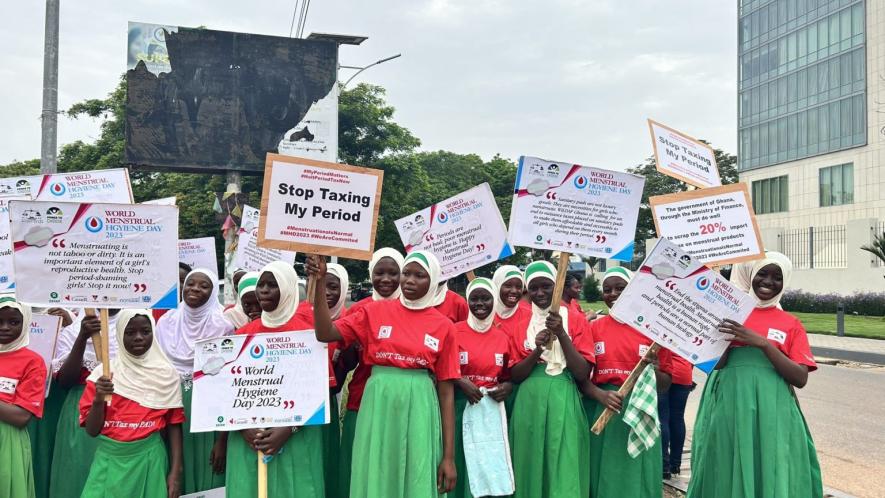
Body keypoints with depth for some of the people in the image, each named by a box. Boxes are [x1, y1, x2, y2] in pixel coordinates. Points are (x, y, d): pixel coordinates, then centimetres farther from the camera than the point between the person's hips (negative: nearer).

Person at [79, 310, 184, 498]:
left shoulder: (166, 373, -1)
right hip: (109, 459, 0)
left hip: (149, 459, 0)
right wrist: (99, 399, -17)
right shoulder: (103, 373, 0)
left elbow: (174, 425, 2)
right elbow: (92, 430, 0)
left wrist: (176, 471, -4)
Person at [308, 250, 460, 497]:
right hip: (379, 405, 1)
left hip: (420, 409, 0)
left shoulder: (444, 327, 3)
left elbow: (446, 391, 2)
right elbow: (325, 333, -3)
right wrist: (319, 282, -12)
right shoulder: (376, 311, 5)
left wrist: (449, 456, -1)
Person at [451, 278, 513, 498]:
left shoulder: (503, 337, 7)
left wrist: (508, 387, -3)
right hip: (460, 406, -3)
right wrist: (460, 382, -16)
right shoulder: (454, 331, -3)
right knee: (460, 464, 0)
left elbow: (509, 376, 18)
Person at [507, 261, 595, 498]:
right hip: (529, 404, 2)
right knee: (532, 468, 5)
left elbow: (583, 373, -6)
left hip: (563, 402, -2)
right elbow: (515, 376, 4)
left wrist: (561, 334, -15)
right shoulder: (520, 326, 9)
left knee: (564, 471, -5)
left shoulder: (576, 321, 2)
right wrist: (537, 350, -12)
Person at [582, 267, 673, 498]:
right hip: (600, 411, 1)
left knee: (637, 479, 5)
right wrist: (600, 394, -16)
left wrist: (652, 369, -15)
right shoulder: (594, 328, 5)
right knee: (601, 477, 7)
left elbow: (665, 384, 5)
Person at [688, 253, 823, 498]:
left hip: (772, 410, 0)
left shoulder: (791, 324, 9)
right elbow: (714, 364, 2)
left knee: (771, 476, 1)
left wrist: (763, 343, -13)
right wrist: (727, 337, -14)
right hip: (729, 405, 0)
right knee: (728, 475, 4)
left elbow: (800, 379, -3)